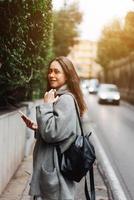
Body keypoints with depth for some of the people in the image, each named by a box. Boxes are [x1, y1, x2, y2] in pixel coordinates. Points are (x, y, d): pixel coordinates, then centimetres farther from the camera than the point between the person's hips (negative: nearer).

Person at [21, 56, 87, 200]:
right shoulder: (58, 97, 15)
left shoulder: (66, 99, -17)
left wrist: (46, 105, -18)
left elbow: (52, 134, -24)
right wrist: (37, 128, 8)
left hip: (54, 168, -10)